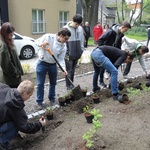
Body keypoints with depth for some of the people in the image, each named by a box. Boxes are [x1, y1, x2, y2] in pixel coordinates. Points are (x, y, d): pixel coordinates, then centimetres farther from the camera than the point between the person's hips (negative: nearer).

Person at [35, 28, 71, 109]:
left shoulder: (63, 46, -7)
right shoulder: (48, 37, -16)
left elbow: (61, 59, -8)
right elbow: (37, 41, -6)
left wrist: (63, 68, -23)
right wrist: (42, 43, -29)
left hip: (53, 65, 4)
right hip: (42, 63, -3)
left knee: (53, 83, 14)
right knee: (40, 84, 2)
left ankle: (52, 99, 35)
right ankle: (39, 101, 16)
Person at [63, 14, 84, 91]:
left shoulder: (80, 28, 5)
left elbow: (82, 41, 13)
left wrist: (81, 51, 9)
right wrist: (66, 53, -9)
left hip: (76, 54, 5)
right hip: (68, 55, -5)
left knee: (73, 70, 14)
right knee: (69, 71, 1)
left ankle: (71, 85, 25)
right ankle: (69, 86, 11)